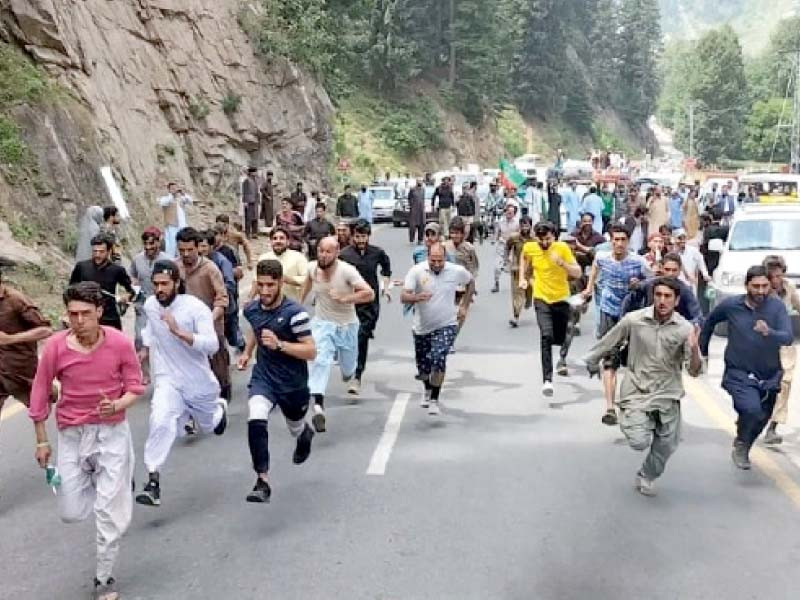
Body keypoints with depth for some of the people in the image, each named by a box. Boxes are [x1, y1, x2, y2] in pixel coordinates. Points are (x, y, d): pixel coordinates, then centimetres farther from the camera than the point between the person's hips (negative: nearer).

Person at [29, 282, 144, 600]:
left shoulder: (120, 343, -15)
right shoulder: (55, 346, -14)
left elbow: (135, 388, -4)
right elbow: (40, 394, -1)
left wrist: (117, 405, -26)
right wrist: (42, 441, 4)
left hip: (112, 431, -2)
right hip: (71, 433, 2)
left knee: (109, 511, -1)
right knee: (71, 513, 8)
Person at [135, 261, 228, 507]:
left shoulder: (196, 308, -21)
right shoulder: (150, 305, -4)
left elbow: (212, 346, -30)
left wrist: (179, 332, -39)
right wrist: (146, 348, 22)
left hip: (199, 382, -1)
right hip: (168, 380, 2)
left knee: (208, 426, 23)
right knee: (161, 422, -26)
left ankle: (219, 409, 59)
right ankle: (153, 481, -21)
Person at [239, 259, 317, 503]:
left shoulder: (295, 313, -22)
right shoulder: (252, 309, -4)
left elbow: (311, 351, -22)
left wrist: (279, 345, -33)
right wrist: (247, 352, 15)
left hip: (293, 384, -2)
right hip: (263, 378, 2)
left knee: (296, 429, 21)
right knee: (256, 422, -25)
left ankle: (305, 434, 61)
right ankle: (262, 482, -17)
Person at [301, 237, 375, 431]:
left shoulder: (347, 271, -23)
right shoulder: (312, 268, -10)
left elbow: (369, 294, -28)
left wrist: (344, 298, -35)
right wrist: (300, 302, 22)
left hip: (347, 325, -1)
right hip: (322, 323, 1)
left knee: (347, 368, 18)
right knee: (320, 361, -24)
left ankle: (349, 369, 58)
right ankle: (318, 408, -30)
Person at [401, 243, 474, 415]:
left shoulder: (457, 271, -9)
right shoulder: (417, 271, -14)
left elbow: (470, 282, 13)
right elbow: (404, 297, -19)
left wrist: (464, 305, 8)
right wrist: (417, 297, -40)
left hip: (446, 326, -1)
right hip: (422, 328, 2)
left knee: (438, 357, -24)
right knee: (422, 366, 13)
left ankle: (434, 400, -10)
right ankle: (427, 389, 48)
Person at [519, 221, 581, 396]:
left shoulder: (563, 248, -11)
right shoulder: (530, 248, -5)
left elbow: (577, 273, -13)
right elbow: (524, 257, 22)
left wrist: (561, 262, -28)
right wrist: (522, 277, 13)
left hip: (561, 299, 0)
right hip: (542, 299, 0)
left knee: (560, 338, 11)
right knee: (546, 336, -21)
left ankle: (562, 357, 52)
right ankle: (547, 380, -19)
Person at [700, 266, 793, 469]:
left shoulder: (777, 306, -12)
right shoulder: (731, 305, -9)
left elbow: (788, 338, -23)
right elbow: (710, 321, 10)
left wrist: (769, 332, -43)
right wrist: (702, 350, 15)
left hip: (769, 376, 2)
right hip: (739, 374, -2)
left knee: (761, 419, 18)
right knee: (751, 409, -27)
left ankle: (743, 450, 48)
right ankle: (741, 443, 3)